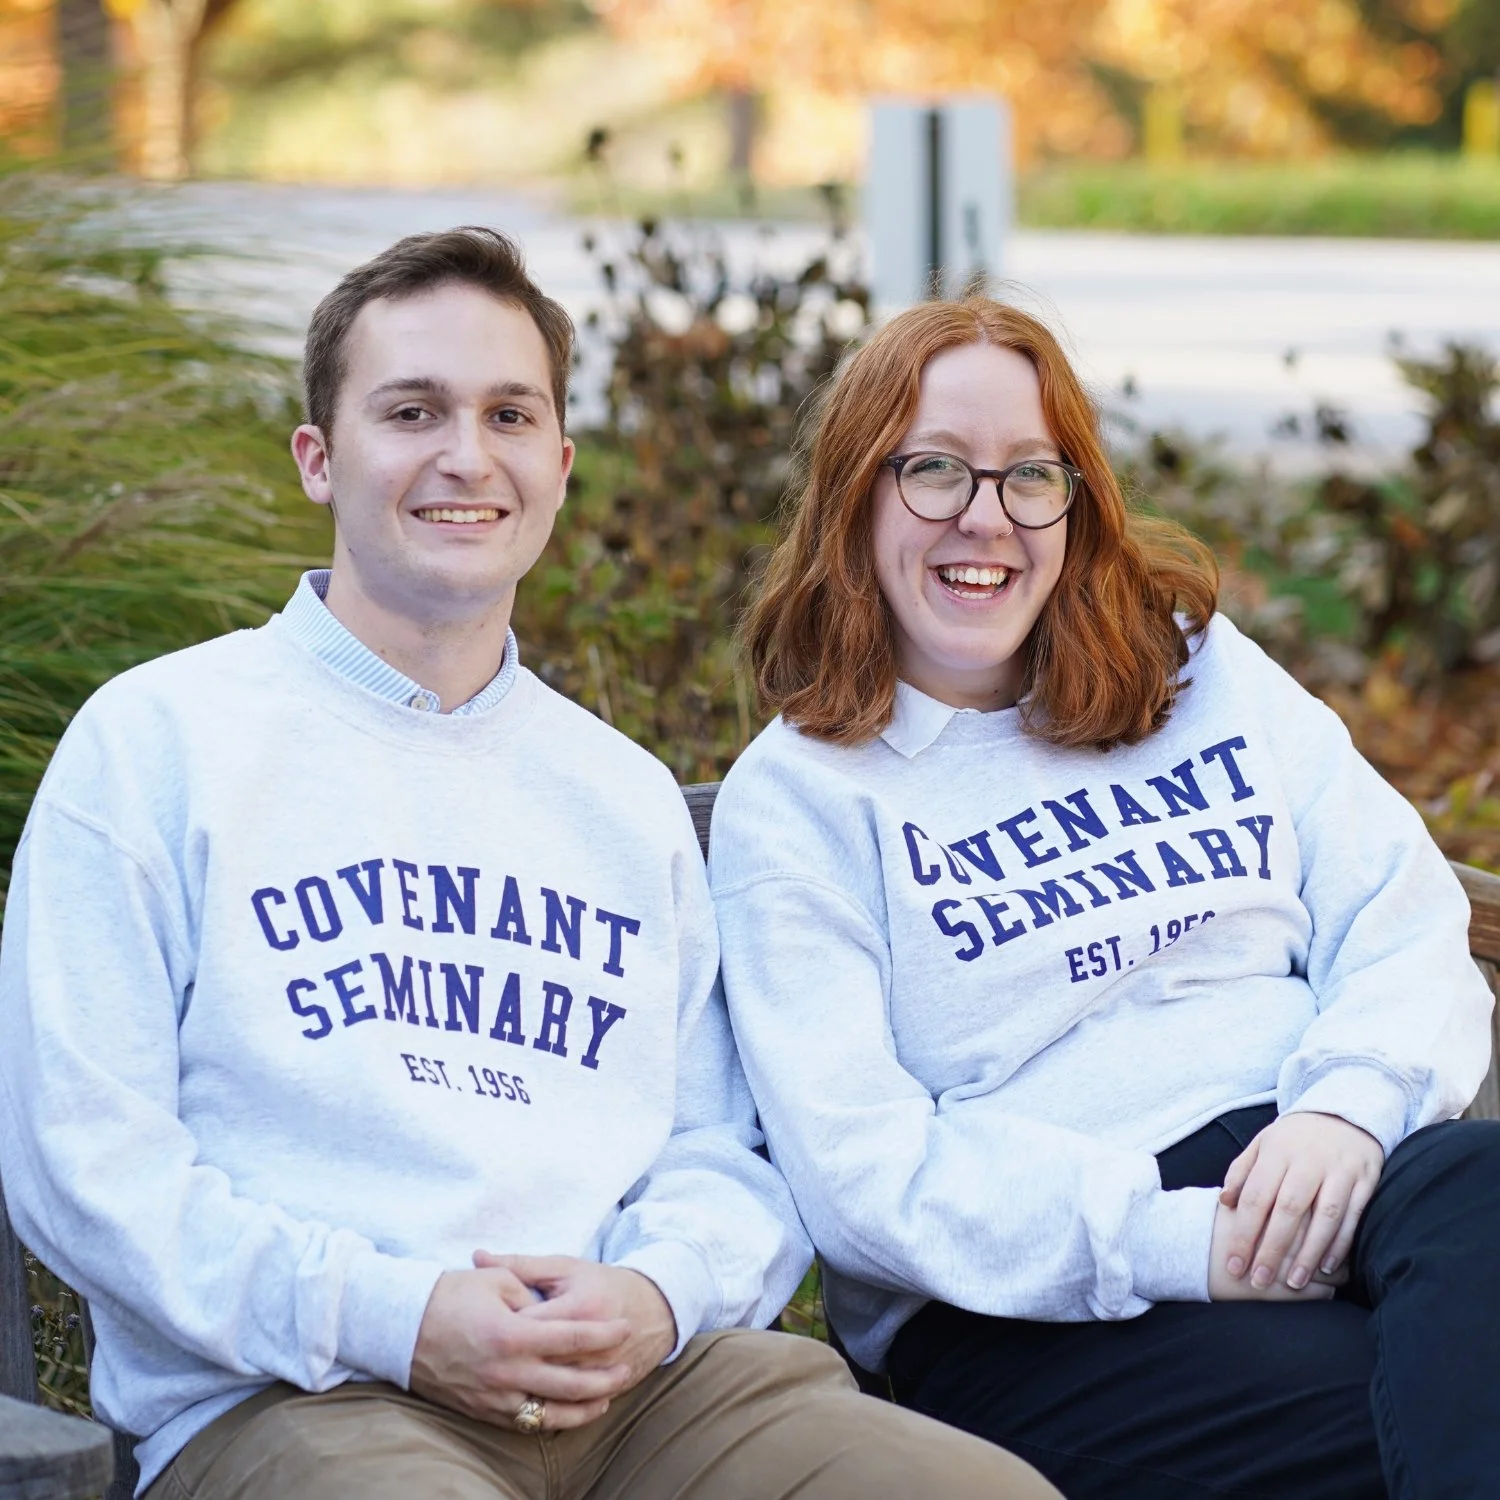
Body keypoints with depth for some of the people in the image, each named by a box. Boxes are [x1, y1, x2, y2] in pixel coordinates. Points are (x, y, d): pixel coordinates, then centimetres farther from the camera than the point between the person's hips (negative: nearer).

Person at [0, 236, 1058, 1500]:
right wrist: (394, 1319, -12)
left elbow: (726, 1151, 19)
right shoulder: (157, 741, 8)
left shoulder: (629, 793, 24)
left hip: (637, 1381, 5)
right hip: (290, 1398, -5)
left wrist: (658, 1294, -5)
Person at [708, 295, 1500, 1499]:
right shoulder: (795, 799, 8)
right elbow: (861, 1172, -4)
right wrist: (1173, 1240, -17)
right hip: (1037, 1300, -5)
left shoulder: (1200, 672, 20)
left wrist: (1350, 1102, -13)